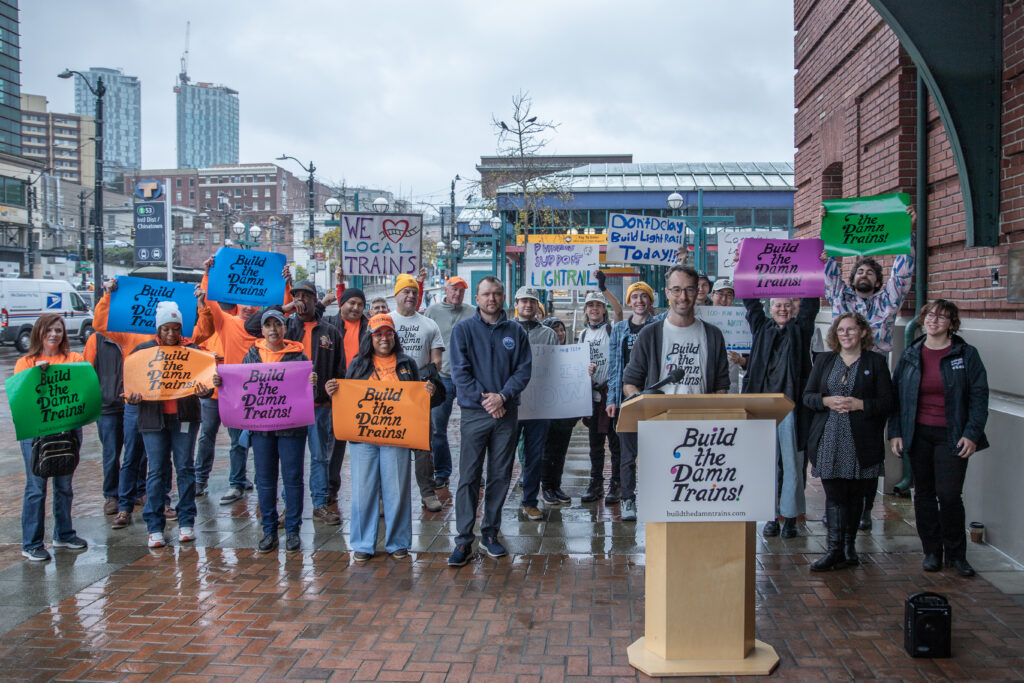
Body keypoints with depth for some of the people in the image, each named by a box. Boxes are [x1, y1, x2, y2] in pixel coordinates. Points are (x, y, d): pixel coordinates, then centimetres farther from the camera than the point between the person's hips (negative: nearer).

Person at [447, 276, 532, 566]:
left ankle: (491, 532, 20)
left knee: (500, 475, 7)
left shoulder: (516, 332, 9)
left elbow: (524, 369, 2)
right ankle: (464, 540, 0)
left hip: (507, 413, 2)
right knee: (469, 477, -4)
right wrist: (483, 399, -12)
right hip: (474, 412, -2)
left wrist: (503, 396, -12)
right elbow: (460, 371, -4)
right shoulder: (463, 330, 3)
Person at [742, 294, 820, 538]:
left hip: (791, 406, -1)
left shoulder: (800, 329, 12)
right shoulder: (761, 328, 15)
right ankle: (771, 516, 13)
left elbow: (811, 303, 9)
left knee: (792, 463, 1)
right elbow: (751, 301, 17)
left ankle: (790, 517, 9)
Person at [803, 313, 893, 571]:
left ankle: (848, 547, 15)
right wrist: (827, 401, -10)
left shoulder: (876, 362, 5)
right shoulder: (824, 360, 13)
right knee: (834, 494, -3)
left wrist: (859, 404, -13)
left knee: (854, 496, 5)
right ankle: (836, 549, -3)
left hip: (860, 442, -1)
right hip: (828, 441, 1)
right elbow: (807, 396, 9)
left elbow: (887, 402, 1)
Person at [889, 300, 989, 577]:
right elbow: (896, 395, 9)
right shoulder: (910, 354, 7)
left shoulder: (966, 354, 0)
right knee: (924, 493, 7)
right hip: (918, 434, 3)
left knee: (949, 494, -8)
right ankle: (931, 551, 20)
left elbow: (979, 396, -2)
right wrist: (895, 432, 2)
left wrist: (972, 434, -10)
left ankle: (956, 553, 11)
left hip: (951, 436, -3)